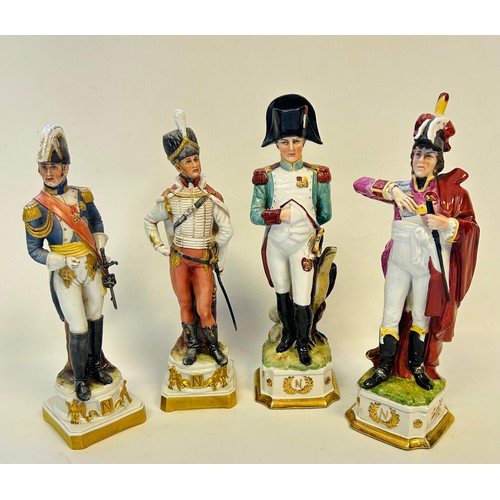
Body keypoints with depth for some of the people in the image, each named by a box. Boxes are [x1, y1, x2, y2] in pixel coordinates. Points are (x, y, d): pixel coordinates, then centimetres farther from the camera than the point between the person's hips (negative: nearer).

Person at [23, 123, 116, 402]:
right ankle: (80, 379, 22)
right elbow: (34, 250, -7)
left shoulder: (82, 196, -5)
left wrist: (99, 245, 1)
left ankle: (96, 364, 39)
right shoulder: (35, 209, -13)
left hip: (92, 267, 4)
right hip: (64, 274, -3)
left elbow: (97, 222, 13)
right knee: (79, 328, 0)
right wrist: (63, 263, -19)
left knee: (96, 317, 17)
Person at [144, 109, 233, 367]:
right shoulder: (169, 198, -5)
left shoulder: (211, 196, -7)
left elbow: (226, 230, -3)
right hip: (178, 259, 1)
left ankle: (213, 345, 25)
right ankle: (192, 345, 34)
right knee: (185, 305, 14)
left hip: (203, 261, -1)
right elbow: (149, 221, 11)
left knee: (204, 310, -1)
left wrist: (217, 257, 3)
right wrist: (159, 245, 2)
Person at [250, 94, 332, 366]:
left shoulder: (317, 175, -5)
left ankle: (303, 343, 28)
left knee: (302, 299, 2)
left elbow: (325, 214, 2)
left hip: (303, 245, -1)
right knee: (282, 293, 18)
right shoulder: (266, 176, -4)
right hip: (275, 245, 2)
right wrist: (279, 216, -21)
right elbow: (255, 214, -8)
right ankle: (288, 334, 41)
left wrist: (301, 221, 7)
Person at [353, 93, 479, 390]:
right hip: (399, 263, 1)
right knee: (391, 317, 8)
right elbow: (361, 183, -12)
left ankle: (417, 365, 37)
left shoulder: (452, 190, -6)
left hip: (430, 266, -1)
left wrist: (446, 224, -23)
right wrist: (393, 190, -26)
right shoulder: (401, 189, -3)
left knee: (422, 317, 16)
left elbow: (472, 227, -4)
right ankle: (384, 367, 25)